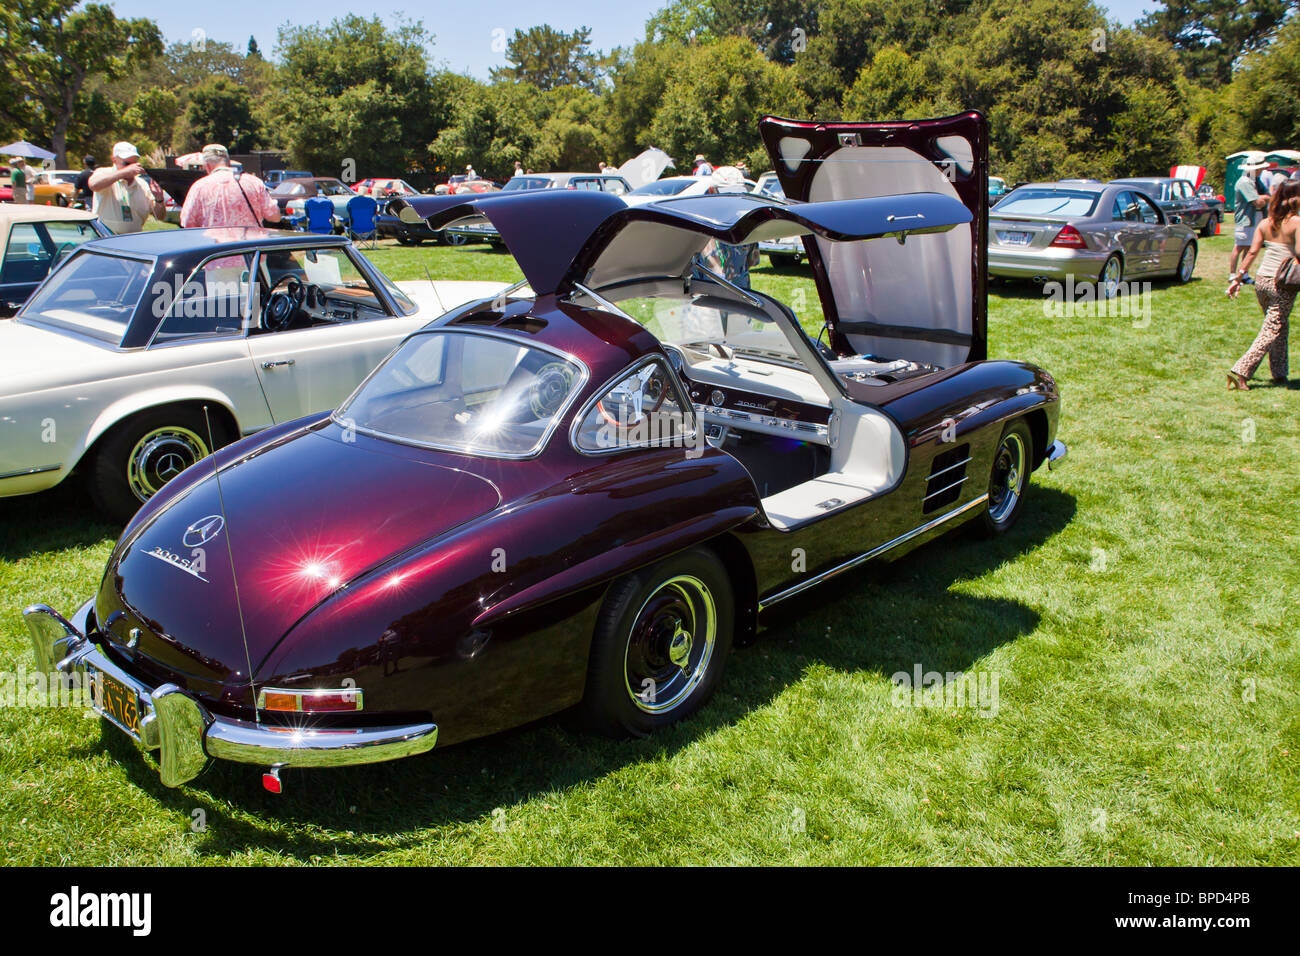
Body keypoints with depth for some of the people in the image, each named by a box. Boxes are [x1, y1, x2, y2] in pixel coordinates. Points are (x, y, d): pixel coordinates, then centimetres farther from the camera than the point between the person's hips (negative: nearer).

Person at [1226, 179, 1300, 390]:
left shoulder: (1265, 224, 6)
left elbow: (1252, 252, 2)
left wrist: (1238, 278, 5)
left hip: (1261, 280, 6)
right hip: (1283, 284, -6)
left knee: (1278, 328, 20)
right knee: (1272, 331, -1)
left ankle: (1279, 374, 26)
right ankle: (1241, 372, -12)